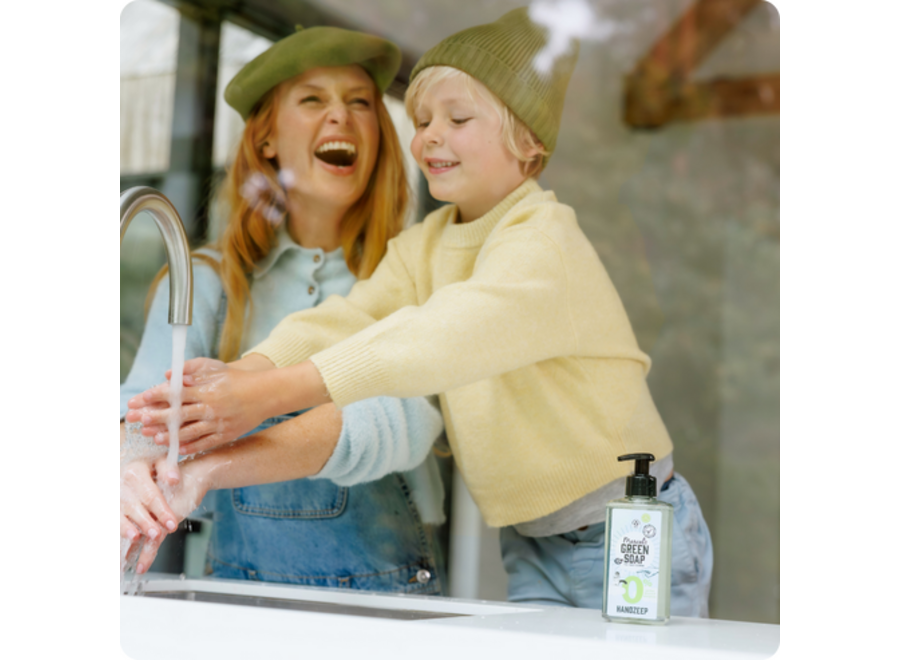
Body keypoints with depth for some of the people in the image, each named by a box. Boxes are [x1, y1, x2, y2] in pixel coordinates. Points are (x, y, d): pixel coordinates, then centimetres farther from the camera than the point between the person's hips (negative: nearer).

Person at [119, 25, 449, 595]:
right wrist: (135, 470, -31)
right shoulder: (207, 280, 8)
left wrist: (211, 469, -30)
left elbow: (403, 422, -17)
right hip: (239, 584, 3)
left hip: (386, 587, -2)